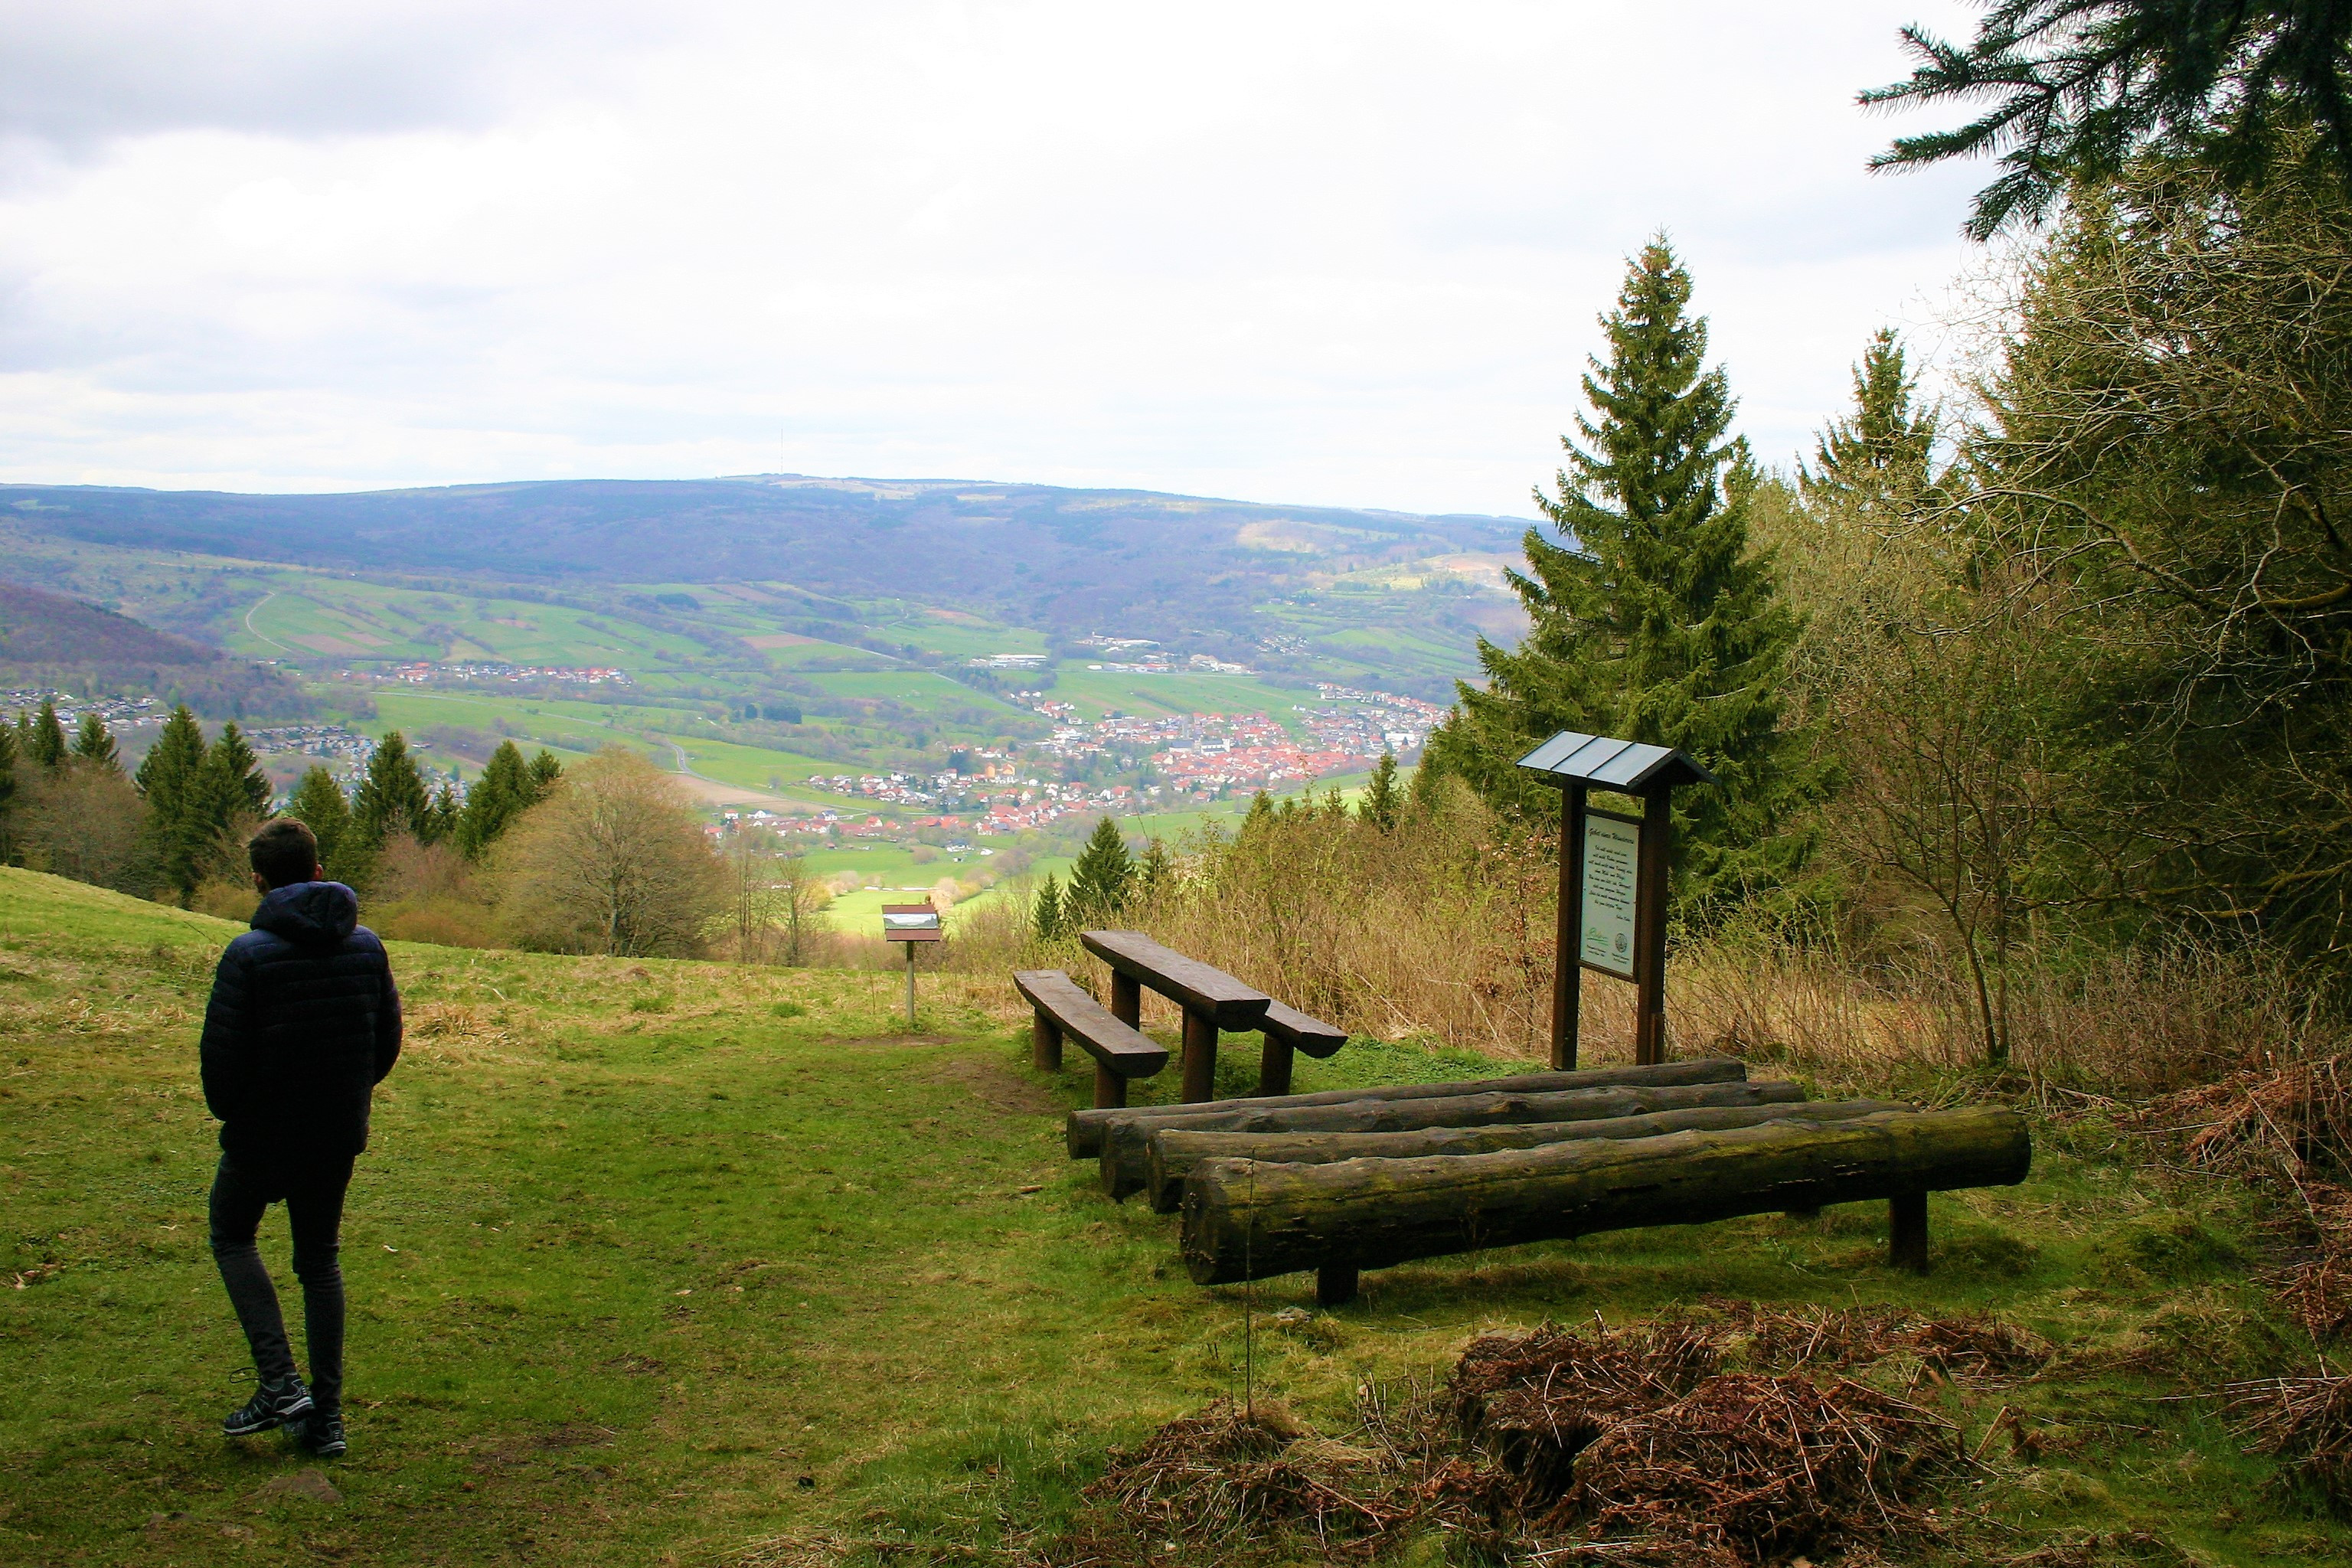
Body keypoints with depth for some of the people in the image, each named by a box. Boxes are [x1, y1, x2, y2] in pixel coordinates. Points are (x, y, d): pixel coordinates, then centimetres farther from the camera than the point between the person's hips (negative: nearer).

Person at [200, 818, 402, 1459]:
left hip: (264, 1135, -4)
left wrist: (230, 1112, 4)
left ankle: (280, 1383, 3)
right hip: (339, 1136, 4)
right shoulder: (366, 946, -1)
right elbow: (388, 1040, 6)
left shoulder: (249, 954, -17)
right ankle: (325, 1415, 15)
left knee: (232, 1236, 19)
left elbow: (221, 1053, -15)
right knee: (320, 1259, 17)